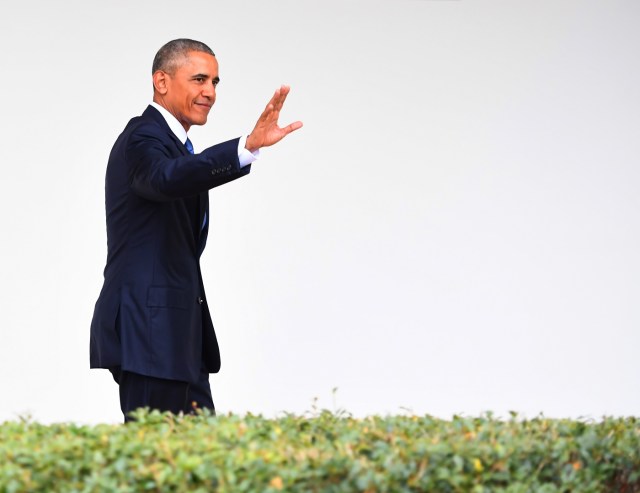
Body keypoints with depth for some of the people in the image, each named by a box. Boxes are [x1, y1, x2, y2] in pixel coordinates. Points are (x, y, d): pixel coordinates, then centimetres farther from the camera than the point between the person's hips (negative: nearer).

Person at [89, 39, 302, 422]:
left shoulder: (172, 142, 19)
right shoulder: (143, 139, -13)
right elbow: (169, 178, -37)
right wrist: (249, 145, -49)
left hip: (177, 332, 10)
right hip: (147, 331, -10)